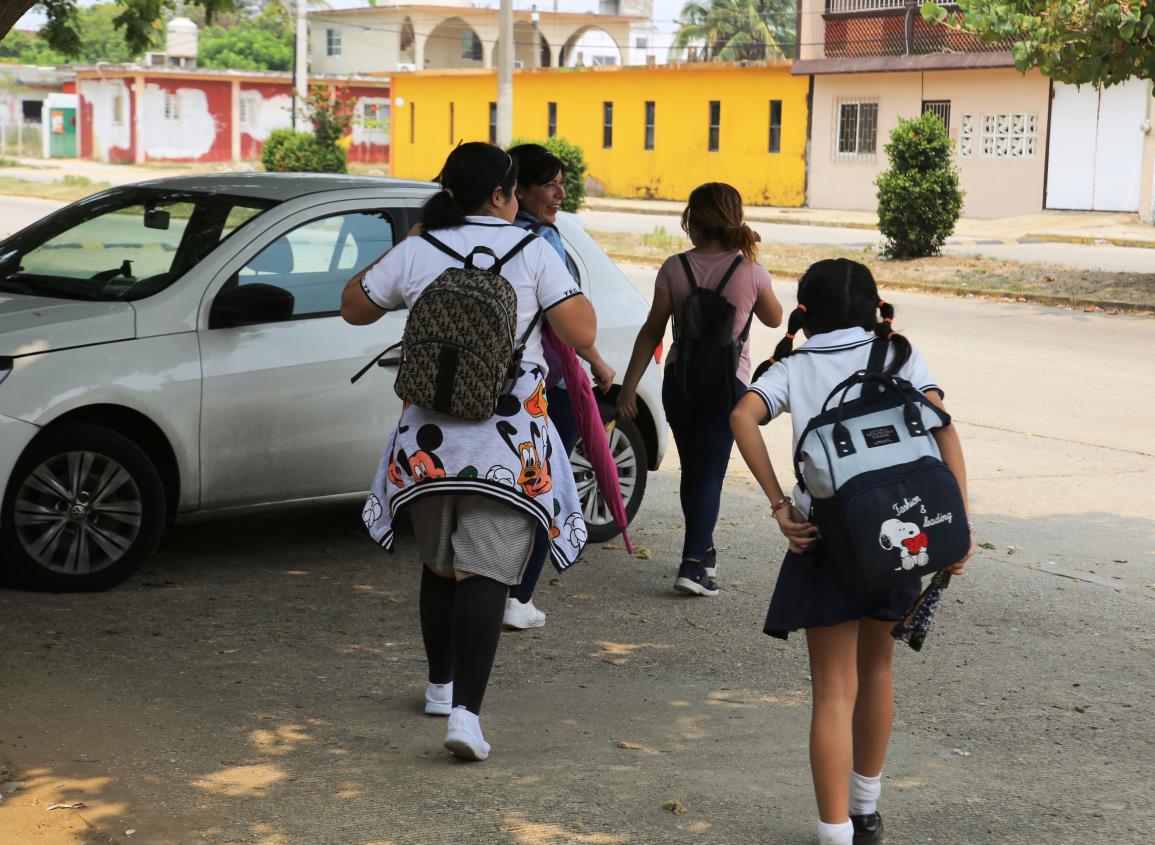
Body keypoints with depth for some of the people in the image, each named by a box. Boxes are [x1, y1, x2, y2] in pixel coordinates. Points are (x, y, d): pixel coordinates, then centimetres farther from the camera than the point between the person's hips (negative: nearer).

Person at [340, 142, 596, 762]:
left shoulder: (415, 253, 1)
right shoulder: (532, 251, -4)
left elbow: (354, 308, 16)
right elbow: (582, 335, -5)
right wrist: (563, 284, 12)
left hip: (429, 440, 3)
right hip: (509, 443, -3)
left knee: (439, 565, 20)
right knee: (485, 574, -6)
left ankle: (441, 686, 35)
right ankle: (466, 711, -18)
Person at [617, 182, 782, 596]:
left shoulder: (675, 268, -6)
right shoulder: (751, 272, -7)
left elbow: (652, 332, -5)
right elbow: (774, 318, 12)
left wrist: (629, 387, 0)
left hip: (680, 377, 2)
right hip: (727, 381, -2)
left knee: (693, 468, 16)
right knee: (709, 472, -2)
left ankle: (703, 551, 30)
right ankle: (693, 563, -14)